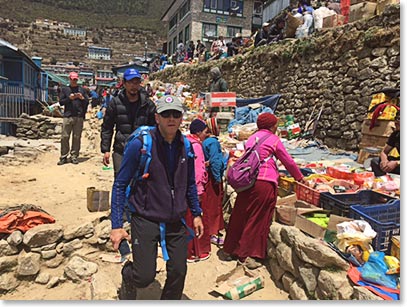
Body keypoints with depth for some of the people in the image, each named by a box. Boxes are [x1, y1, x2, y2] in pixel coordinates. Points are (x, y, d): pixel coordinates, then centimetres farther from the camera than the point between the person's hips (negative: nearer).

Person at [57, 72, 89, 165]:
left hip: (79, 117, 1)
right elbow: (61, 102, 8)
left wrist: (82, 98, -6)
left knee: (77, 137, 2)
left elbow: (87, 102, 13)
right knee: (64, 137, -3)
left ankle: (74, 156, 9)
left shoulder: (82, 89, 15)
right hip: (67, 116, 0)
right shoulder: (65, 89, 13)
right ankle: (63, 157, 3)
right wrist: (69, 98, -7)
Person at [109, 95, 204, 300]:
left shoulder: (186, 146, 1)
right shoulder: (140, 144, -14)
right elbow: (120, 185, -9)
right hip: (146, 220, -4)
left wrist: (196, 213, 13)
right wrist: (116, 225, -12)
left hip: (176, 222, 4)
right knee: (145, 277, -2)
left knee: (178, 273, 11)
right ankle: (127, 277, 34)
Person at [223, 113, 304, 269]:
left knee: (241, 215, 15)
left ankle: (232, 248, 28)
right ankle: (247, 255, 9)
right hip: (264, 182, -6)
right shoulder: (273, 139, 2)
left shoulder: (252, 138, 18)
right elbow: (288, 161, 7)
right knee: (257, 219, 2)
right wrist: (300, 177, 23)